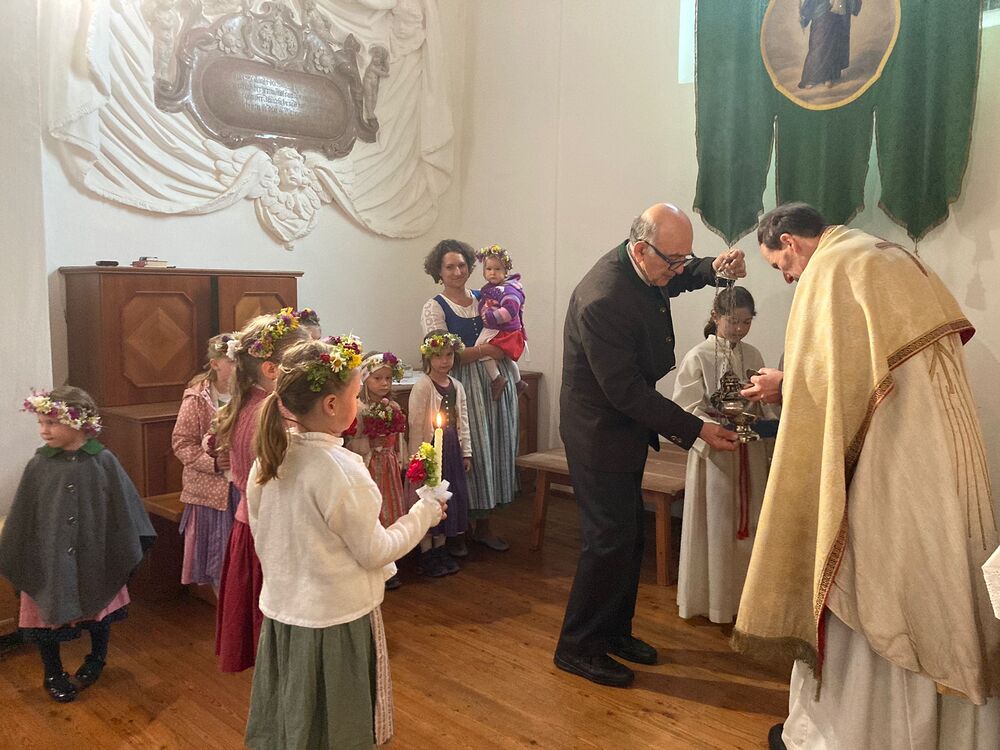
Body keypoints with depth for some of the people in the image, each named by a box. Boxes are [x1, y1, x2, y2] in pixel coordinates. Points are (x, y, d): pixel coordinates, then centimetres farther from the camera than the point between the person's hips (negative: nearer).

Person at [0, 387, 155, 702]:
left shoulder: (103, 461, -13)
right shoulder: (39, 465, -10)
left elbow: (123, 510, -6)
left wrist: (126, 554, -2)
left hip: (95, 558, 0)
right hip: (47, 559, 1)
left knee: (100, 612, 18)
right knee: (48, 614, 13)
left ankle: (96, 659, 45)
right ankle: (53, 674, 36)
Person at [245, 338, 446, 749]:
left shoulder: (267, 460, -4)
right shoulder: (343, 471, -26)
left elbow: (261, 538, 7)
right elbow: (375, 552, -17)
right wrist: (425, 512, -5)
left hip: (281, 611, 6)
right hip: (336, 622, -6)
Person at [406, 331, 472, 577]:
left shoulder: (456, 386, 8)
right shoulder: (422, 386, -12)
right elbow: (416, 424, -14)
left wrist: (466, 452, 11)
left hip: (452, 448, 7)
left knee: (450, 497, 13)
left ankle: (440, 549, 27)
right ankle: (426, 555, 13)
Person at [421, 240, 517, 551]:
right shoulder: (434, 308, -1)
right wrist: (485, 350, -17)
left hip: (498, 382, 5)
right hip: (464, 387, -5)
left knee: (496, 449, 7)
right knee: (470, 452, -5)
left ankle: (485, 524, 18)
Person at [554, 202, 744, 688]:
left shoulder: (645, 268, -2)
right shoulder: (602, 300, -30)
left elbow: (677, 281, 23)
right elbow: (627, 392, -26)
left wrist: (713, 269, 1)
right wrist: (696, 429, -22)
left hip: (624, 425, 10)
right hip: (600, 432, -9)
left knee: (627, 535, 17)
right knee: (610, 540, -2)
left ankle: (614, 631, 33)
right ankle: (577, 647, 16)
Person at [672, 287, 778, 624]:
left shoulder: (753, 356, 5)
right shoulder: (698, 357, -9)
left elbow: (764, 402, 11)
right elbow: (689, 409, -12)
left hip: (749, 453, 5)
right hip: (713, 450, -5)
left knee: (747, 524, 12)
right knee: (715, 524, 4)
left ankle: (742, 595, 28)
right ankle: (712, 598, 19)